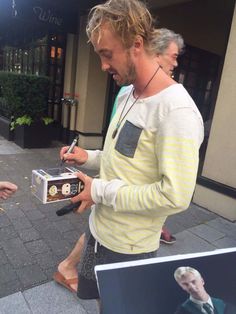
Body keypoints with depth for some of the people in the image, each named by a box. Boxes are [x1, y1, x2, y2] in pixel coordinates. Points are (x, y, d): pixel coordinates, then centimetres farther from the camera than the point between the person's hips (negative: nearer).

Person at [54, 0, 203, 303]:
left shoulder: (176, 111, -26)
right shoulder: (126, 94, 3)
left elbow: (175, 196, -28)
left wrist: (100, 191, -22)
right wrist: (90, 158, -2)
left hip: (128, 248, -7)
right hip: (98, 229, 8)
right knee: (93, 296, 29)